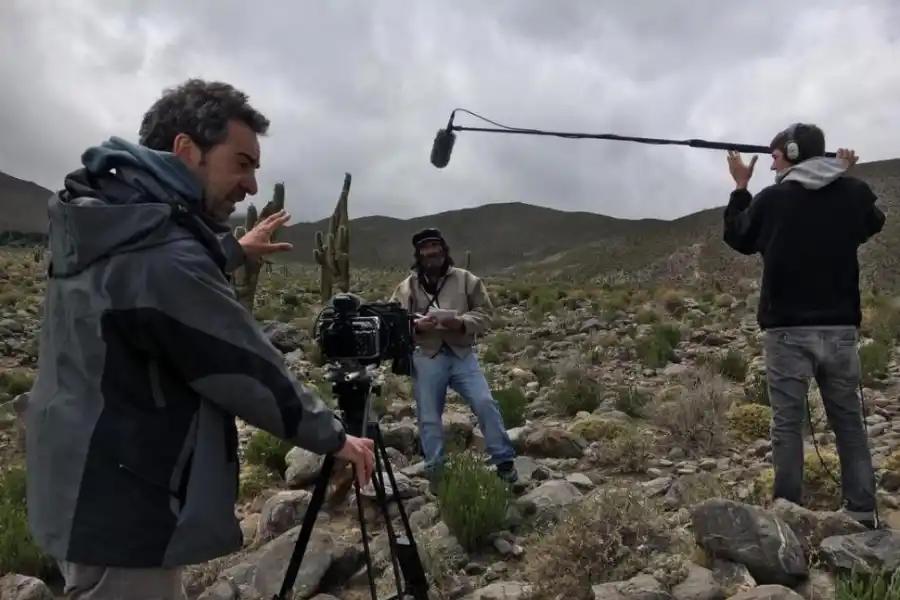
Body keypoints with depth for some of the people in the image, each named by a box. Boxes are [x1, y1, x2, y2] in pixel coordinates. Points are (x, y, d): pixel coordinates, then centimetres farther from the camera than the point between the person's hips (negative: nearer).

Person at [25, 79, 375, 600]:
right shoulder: (162, 256, -27)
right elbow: (250, 371, -20)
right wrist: (333, 436, -6)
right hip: (123, 511, -10)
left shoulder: (103, 223, 2)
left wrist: (233, 252, 34)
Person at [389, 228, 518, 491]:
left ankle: (504, 461, 6)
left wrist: (461, 322, -17)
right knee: (429, 417, 5)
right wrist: (416, 324, -17)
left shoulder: (466, 279, 5)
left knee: (485, 403, -8)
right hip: (426, 358, 0)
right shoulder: (407, 287, 6)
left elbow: (484, 313, 2)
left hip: (461, 354, 0)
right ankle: (435, 472, 19)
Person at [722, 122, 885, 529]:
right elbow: (874, 223, 23)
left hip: (787, 328, -3)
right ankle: (863, 511, 16)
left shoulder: (771, 199, -8)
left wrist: (740, 187, 17)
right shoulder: (854, 192, 1)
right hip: (840, 327, 3)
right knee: (849, 420, 12)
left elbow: (737, 238, 9)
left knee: (787, 423, 3)